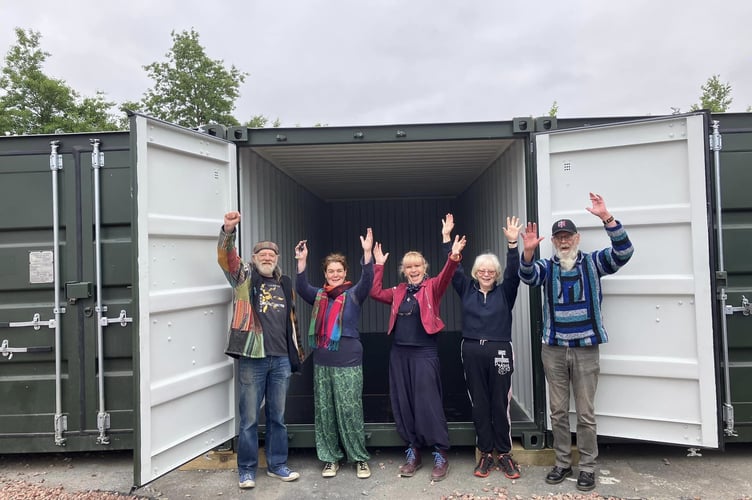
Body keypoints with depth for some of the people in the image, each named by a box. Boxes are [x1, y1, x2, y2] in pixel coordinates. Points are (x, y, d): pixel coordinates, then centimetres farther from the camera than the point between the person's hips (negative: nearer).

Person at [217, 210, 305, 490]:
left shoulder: (285, 285, 14)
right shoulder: (244, 278, 3)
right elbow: (225, 257, -14)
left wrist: (297, 352, 16)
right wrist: (228, 230, -31)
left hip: (281, 359, 4)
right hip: (252, 358, -3)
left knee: (277, 417, 14)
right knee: (249, 418, 5)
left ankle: (277, 465, 28)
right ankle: (247, 470, 20)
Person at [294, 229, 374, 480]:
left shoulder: (353, 294, -2)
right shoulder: (319, 296, 8)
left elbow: (367, 281, -19)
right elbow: (301, 288, -8)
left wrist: (367, 252, -32)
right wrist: (302, 261, -21)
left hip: (348, 362, -4)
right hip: (322, 361, 4)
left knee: (350, 411, 0)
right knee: (324, 411, 10)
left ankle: (360, 458, 16)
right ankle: (330, 458, 24)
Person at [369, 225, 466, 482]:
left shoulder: (431, 287, -1)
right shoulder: (398, 292, 12)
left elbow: (445, 277, -19)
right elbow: (375, 292, 6)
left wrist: (454, 257, -37)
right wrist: (379, 265, 3)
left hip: (424, 352, -5)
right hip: (399, 352, 5)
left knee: (428, 403, -4)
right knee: (402, 403, 9)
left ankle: (440, 455, 9)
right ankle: (413, 453, 22)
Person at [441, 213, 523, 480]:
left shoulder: (504, 292, 4)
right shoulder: (467, 289, 8)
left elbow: (513, 272, -10)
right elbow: (453, 268, 2)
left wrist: (512, 242, -21)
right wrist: (446, 238, -4)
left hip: (499, 350, -1)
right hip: (472, 351, 2)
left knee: (500, 403, 5)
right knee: (479, 404, 8)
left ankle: (504, 454, 20)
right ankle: (485, 453, 21)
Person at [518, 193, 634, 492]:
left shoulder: (592, 263, 1)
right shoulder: (547, 266, 3)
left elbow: (624, 252, -14)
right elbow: (528, 276, -18)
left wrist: (606, 217, -27)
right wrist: (528, 251, -38)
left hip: (586, 349, -1)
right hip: (553, 350, 2)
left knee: (585, 413, 7)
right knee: (558, 412, 11)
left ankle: (587, 467, 21)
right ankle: (563, 463, 26)